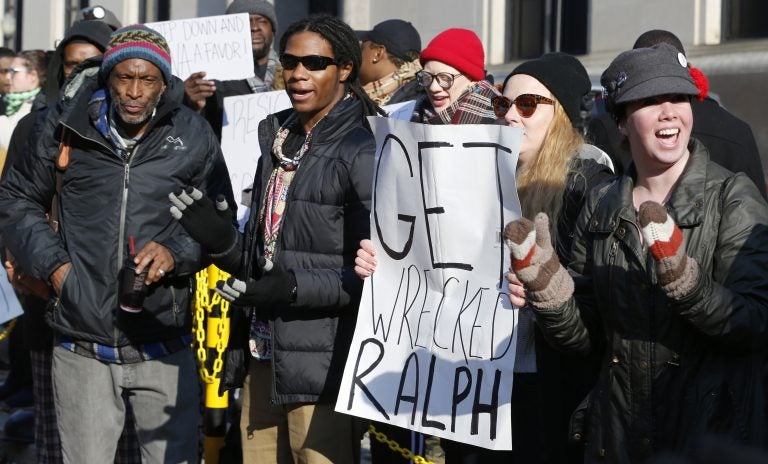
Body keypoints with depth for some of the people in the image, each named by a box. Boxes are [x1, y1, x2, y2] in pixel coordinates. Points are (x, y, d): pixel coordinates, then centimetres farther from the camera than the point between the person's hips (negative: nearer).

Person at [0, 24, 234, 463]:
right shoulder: (68, 127, 2)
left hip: (164, 348, 0)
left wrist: (177, 252, -10)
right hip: (83, 350, 0)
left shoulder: (193, 136, 0)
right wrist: (51, 262, 2)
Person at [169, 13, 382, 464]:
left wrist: (293, 288, -21)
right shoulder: (277, 140, 15)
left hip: (323, 364, -7)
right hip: (263, 358, 7)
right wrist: (220, 238, -1)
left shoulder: (361, 152, -8)